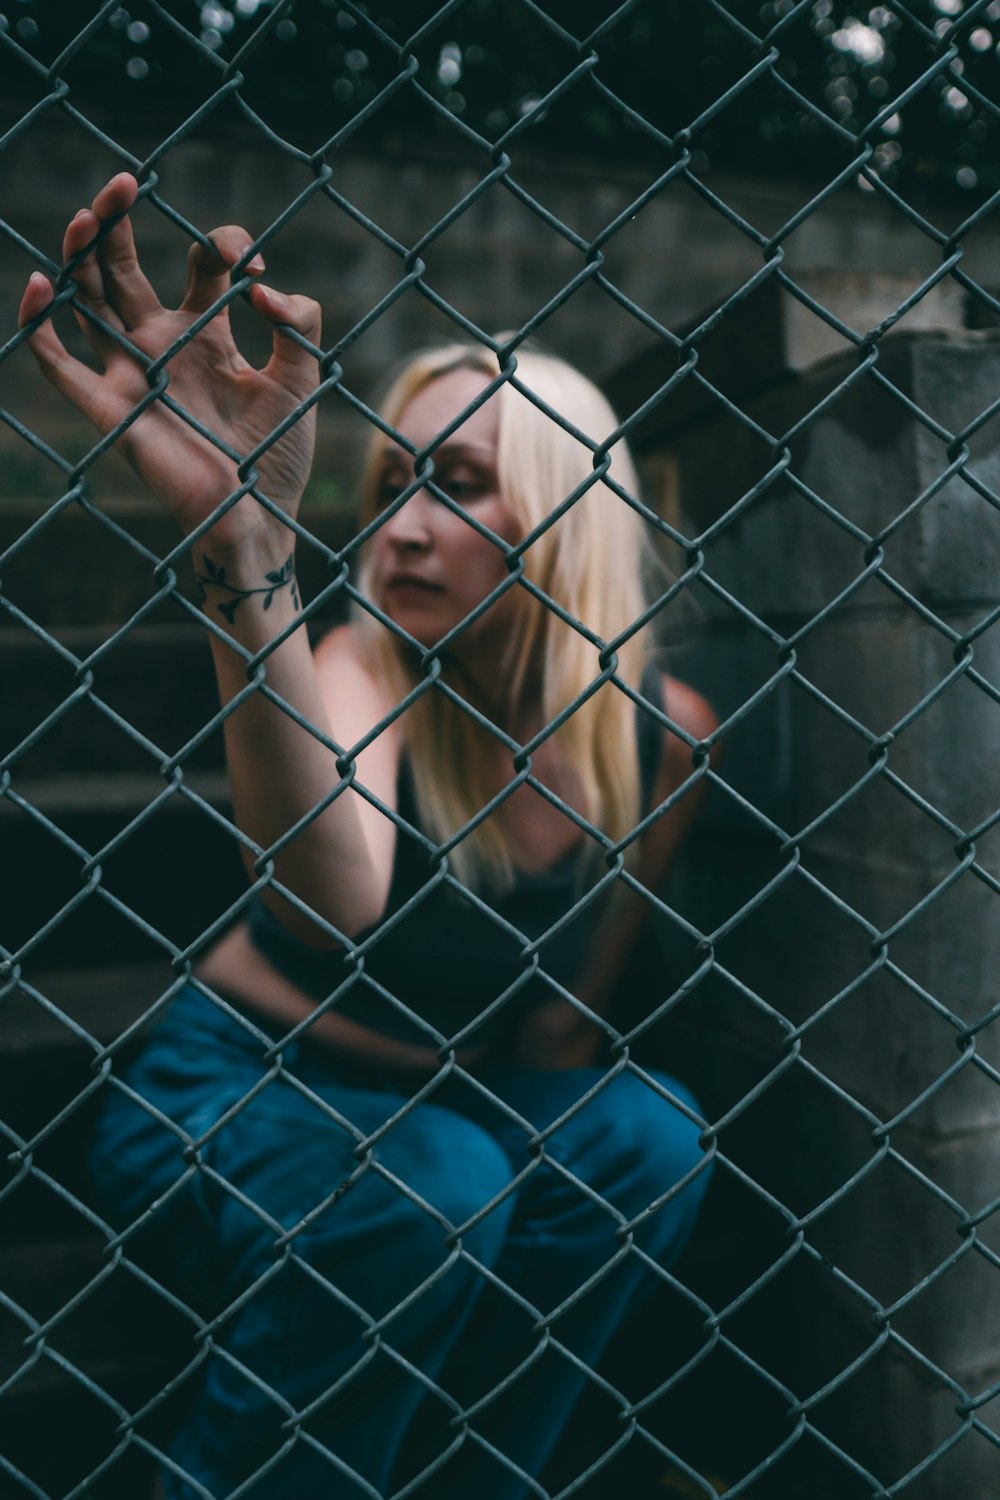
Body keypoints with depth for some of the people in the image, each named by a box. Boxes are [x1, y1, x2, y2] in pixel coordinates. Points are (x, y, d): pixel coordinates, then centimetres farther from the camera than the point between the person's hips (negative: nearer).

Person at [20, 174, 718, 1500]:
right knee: (439, 1182, -30)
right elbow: (331, 897, -48)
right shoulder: (356, 670, -22)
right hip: (225, 1106, -4)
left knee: (647, 1134, -19)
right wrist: (241, 545, -56)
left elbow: (574, 1005, 4)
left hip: (471, 1103, 4)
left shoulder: (663, 729, -11)